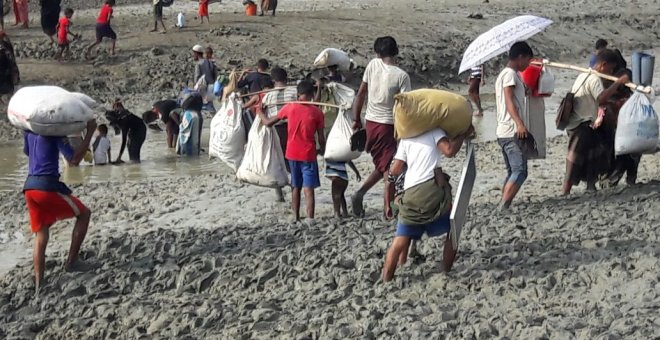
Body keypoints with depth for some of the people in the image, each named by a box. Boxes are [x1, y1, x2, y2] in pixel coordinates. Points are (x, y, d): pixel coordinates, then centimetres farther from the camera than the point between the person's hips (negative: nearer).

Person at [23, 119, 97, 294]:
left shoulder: (29, 131, 15)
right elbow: (74, 159, -14)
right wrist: (90, 132, -12)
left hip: (29, 186, 7)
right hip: (46, 185, -7)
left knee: (40, 236, 12)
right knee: (84, 213, 11)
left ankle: (38, 285, 7)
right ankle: (71, 261, 7)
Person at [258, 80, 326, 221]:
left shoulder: (289, 108, -2)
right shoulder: (317, 112, -6)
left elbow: (268, 123, 6)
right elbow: (321, 138, -4)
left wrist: (259, 112, 25)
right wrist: (324, 154, 12)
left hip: (292, 154, 3)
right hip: (308, 156, -3)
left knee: (295, 187, 16)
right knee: (308, 189, -3)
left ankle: (296, 219, 21)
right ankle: (310, 220, -10)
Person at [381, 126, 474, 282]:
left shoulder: (406, 139, 23)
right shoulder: (434, 131, 11)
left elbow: (394, 170, 17)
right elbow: (449, 150, -7)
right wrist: (464, 134, 6)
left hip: (410, 194, 3)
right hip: (431, 188, -3)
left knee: (401, 240, 8)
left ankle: (386, 280, 1)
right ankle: (446, 272, 14)